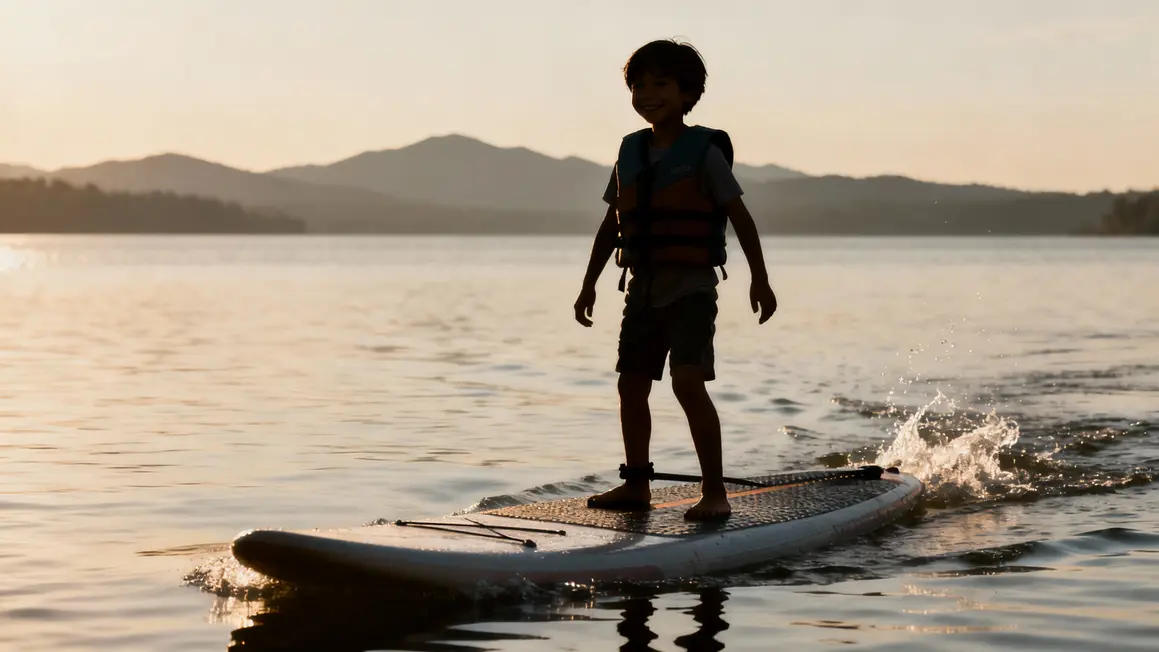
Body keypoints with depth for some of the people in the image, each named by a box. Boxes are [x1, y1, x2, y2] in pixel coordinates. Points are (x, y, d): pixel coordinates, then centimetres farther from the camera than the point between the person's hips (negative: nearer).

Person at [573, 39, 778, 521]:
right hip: (644, 287, 7)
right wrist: (589, 284, 16)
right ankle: (636, 485, 23)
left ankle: (714, 492, -12)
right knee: (631, 384, 10)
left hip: (692, 287, -6)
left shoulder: (704, 151, -8)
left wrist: (760, 280, -11)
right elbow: (612, 224, 15)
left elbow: (740, 218, -7)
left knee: (688, 382, -18)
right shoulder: (631, 152, 9)